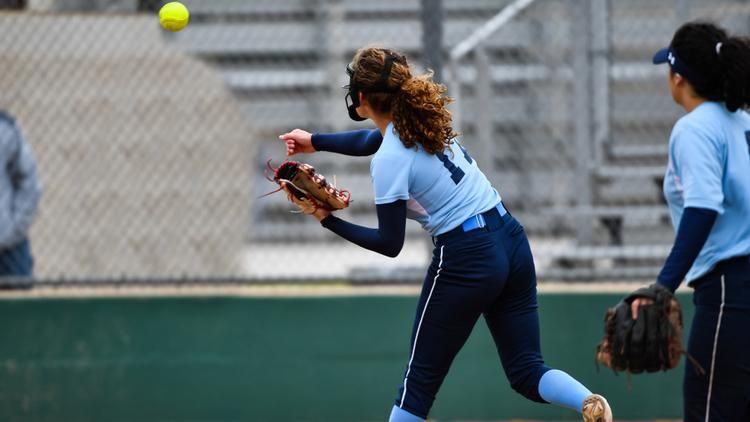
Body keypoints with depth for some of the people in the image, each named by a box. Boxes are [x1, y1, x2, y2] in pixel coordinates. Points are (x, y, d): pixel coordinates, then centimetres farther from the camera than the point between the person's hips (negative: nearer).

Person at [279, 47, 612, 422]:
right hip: (511, 240, 8)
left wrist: (329, 221, -6)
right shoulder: (420, 117, 8)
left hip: (465, 261, -8)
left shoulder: (389, 162, -15)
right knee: (526, 371, 7)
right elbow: (373, 140, 30)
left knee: (420, 380, 8)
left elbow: (390, 245, -12)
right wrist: (315, 142, 30)